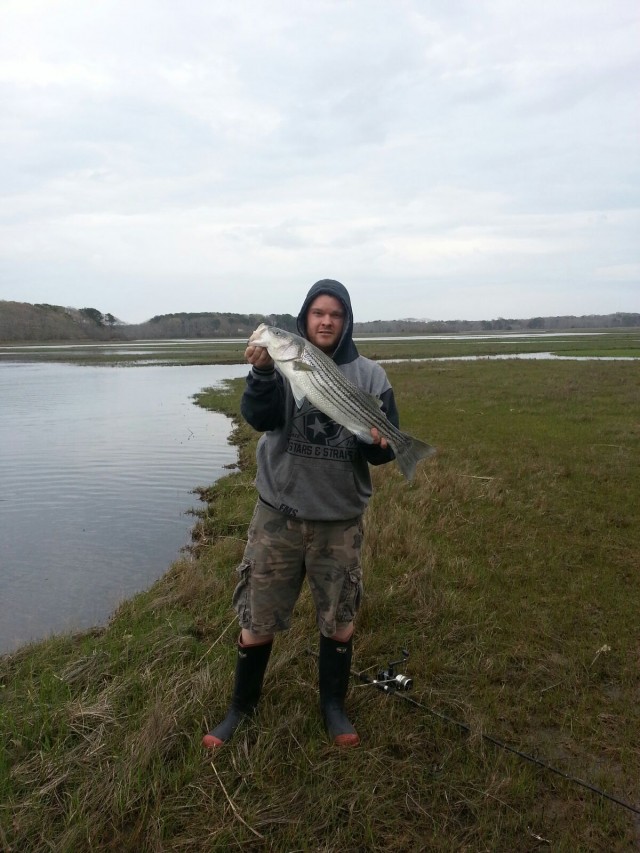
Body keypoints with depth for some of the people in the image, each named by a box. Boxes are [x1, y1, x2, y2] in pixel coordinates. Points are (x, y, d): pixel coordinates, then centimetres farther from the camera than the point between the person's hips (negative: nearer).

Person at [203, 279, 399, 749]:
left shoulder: (369, 375, -2)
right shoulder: (282, 362, -4)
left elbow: (387, 445, -1)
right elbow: (259, 417, -19)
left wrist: (377, 444, -23)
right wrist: (263, 372, -36)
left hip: (340, 521, 1)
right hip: (278, 514, 0)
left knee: (340, 621, 15)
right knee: (257, 620, 11)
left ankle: (334, 705, 39)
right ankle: (242, 705, 35)